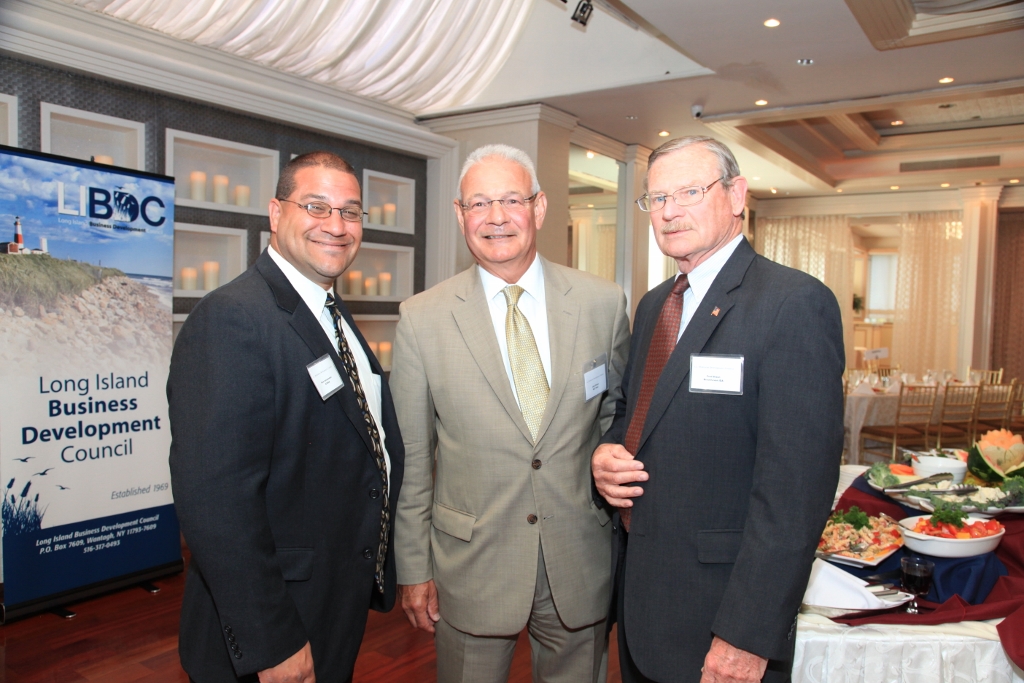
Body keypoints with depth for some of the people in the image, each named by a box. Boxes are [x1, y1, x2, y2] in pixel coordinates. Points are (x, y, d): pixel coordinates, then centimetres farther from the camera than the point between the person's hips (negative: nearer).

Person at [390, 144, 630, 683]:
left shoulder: (604, 304, -4)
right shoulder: (421, 319, -7)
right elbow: (410, 457, -3)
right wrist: (413, 568, 0)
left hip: (580, 562, 2)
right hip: (470, 563, -1)